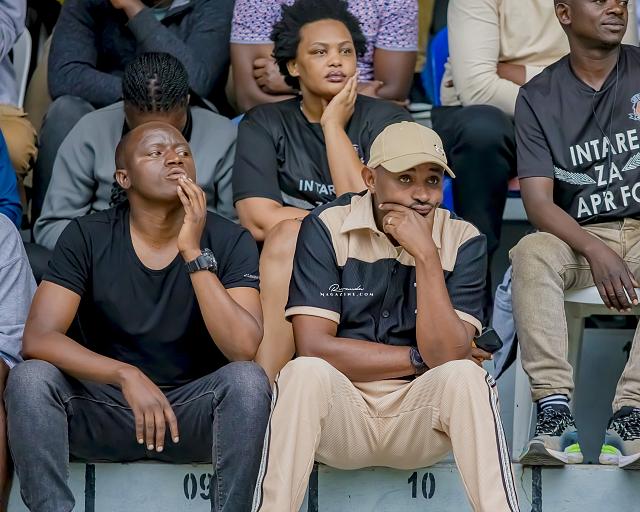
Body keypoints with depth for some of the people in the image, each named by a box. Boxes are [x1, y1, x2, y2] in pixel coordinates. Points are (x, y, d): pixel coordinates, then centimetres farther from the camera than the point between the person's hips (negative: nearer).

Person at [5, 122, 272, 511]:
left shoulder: (230, 241, -6)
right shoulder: (87, 238, -5)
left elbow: (243, 348, -19)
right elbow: (38, 338, -16)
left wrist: (194, 253, -24)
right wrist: (126, 375, -30)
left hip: (194, 412, 0)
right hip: (103, 410, 0)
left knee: (248, 378, -30)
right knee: (30, 378, -27)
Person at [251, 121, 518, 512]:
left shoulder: (463, 241, -1)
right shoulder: (326, 228, -4)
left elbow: (446, 355, -13)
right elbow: (314, 347, -13)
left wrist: (426, 256, -19)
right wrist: (420, 359, -9)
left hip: (421, 421, 1)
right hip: (339, 415, -1)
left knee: (465, 377, -29)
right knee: (306, 372, -31)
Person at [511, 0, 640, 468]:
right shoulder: (539, 97, 5)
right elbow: (538, 201, -4)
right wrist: (595, 251, -22)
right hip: (580, 236, 1)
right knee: (532, 254, -31)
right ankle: (554, 411, -40)